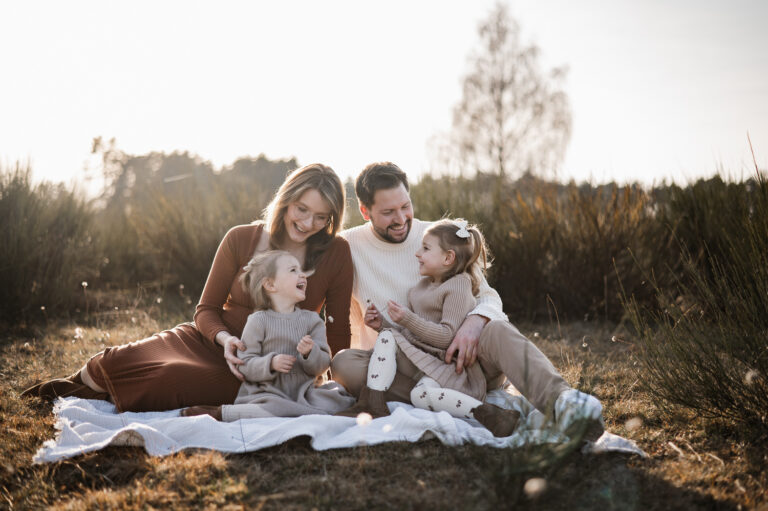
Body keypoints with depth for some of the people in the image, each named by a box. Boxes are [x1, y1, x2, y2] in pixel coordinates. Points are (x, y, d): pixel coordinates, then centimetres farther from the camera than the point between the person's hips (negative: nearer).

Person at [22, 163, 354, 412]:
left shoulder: (337, 254, -7)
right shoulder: (240, 239, -5)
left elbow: (338, 331, -1)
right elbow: (207, 309, 0)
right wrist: (225, 339, -20)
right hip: (208, 342, 2)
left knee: (165, 381, -30)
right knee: (124, 360, -22)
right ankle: (75, 385, 15)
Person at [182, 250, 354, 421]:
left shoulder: (312, 320, 11)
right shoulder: (259, 321, 0)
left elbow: (321, 366, 6)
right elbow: (245, 365, -5)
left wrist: (311, 353, -15)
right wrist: (271, 363, -23)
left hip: (302, 392, 6)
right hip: (267, 393, -5)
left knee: (339, 400, -24)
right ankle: (220, 412, -21)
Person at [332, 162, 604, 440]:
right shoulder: (349, 246, 3)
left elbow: (488, 296, 0)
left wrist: (474, 322, -23)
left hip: (454, 355, 0)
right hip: (400, 368, 0)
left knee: (497, 330, -32)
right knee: (343, 363, -33)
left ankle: (558, 399, -61)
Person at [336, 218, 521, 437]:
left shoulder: (458, 286, -10)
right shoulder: (421, 287, 16)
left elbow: (447, 337, -21)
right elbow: (407, 333, 19)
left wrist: (407, 319, -25)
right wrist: (381, 323, 3)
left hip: (447, 362, -8)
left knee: (420, 394, -34)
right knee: (387, 338, -10)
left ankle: (486, 413, -33)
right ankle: (373, 402, -20)